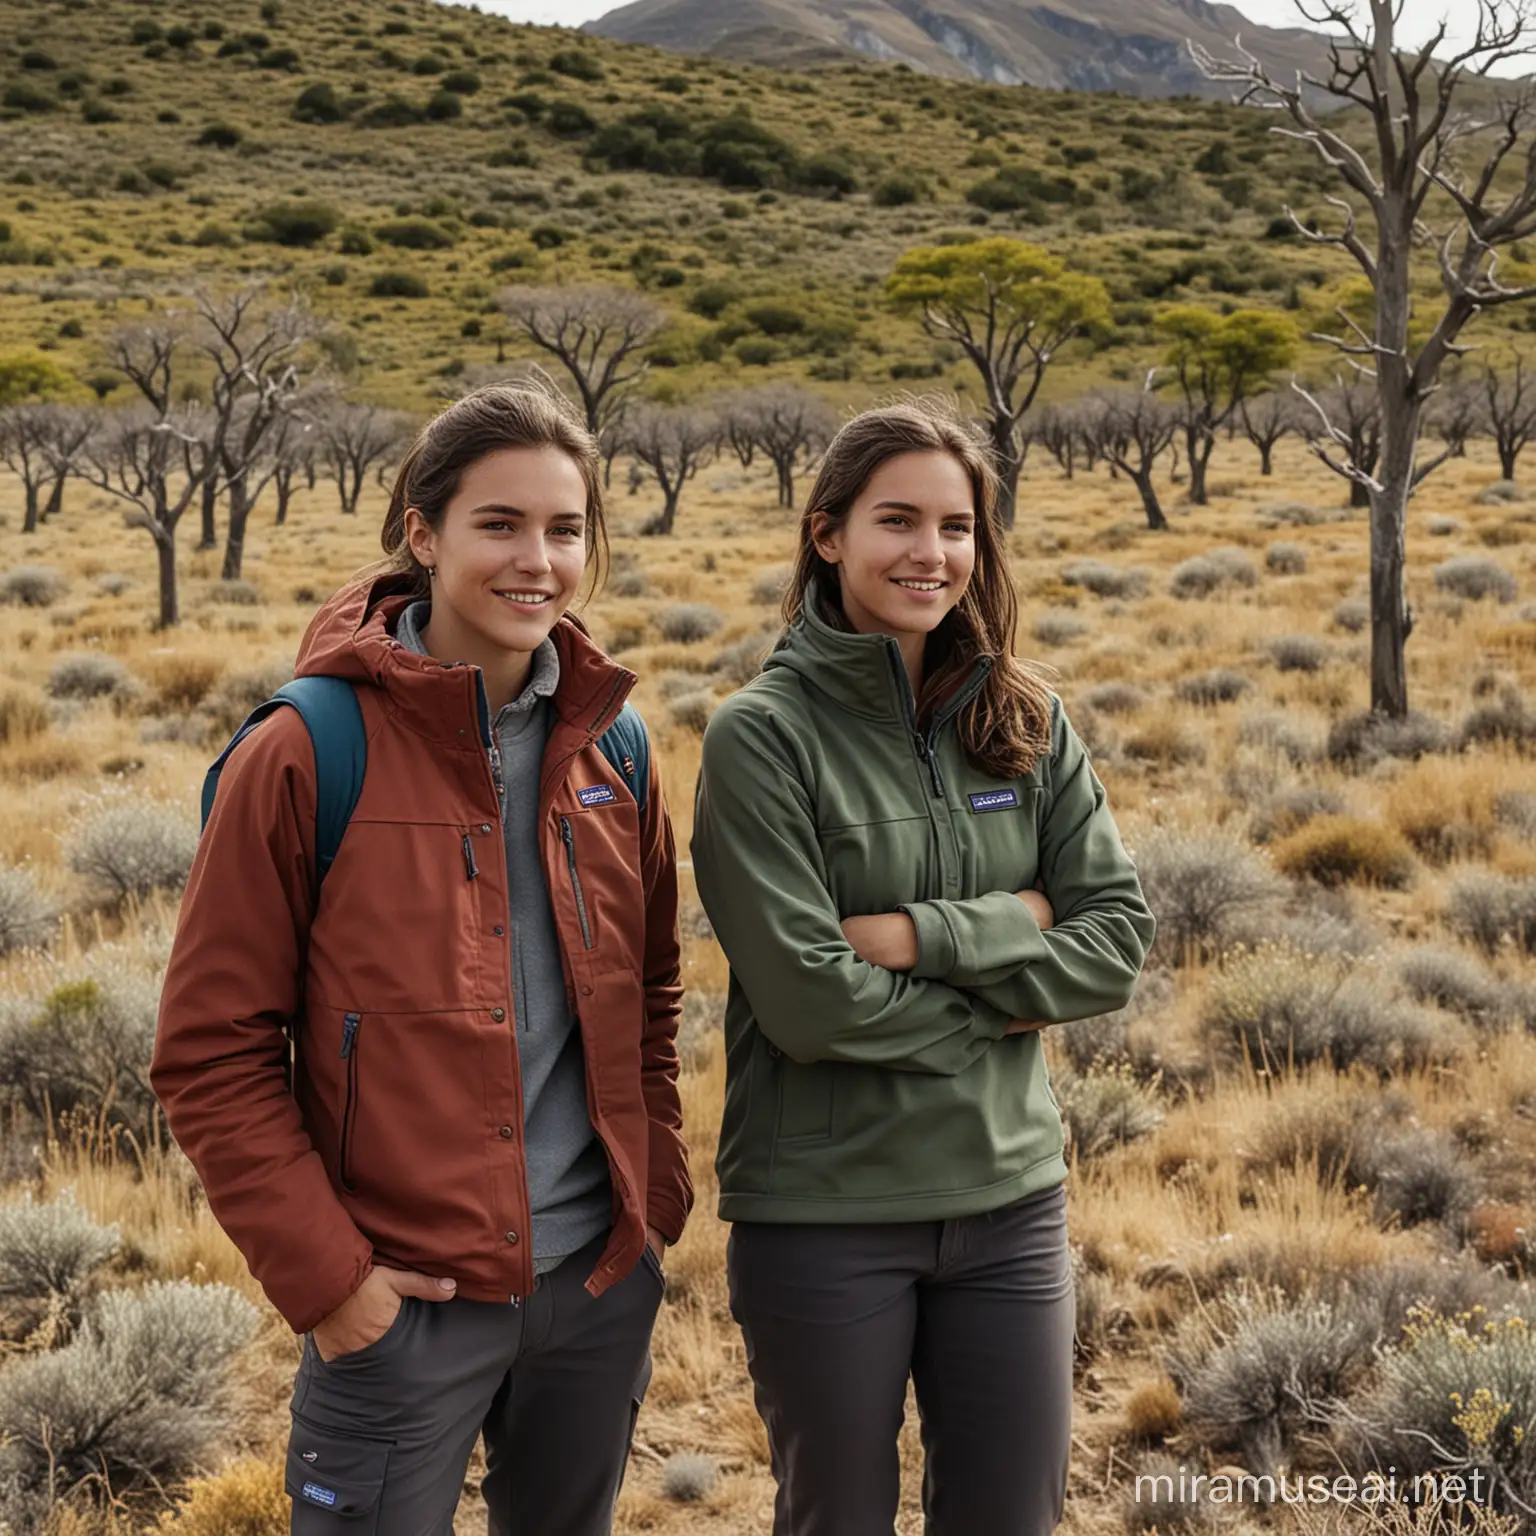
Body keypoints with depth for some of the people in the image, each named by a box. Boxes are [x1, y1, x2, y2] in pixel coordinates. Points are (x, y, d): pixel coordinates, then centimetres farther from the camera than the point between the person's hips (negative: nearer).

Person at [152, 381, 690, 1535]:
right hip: (404, 1301, -5)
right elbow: (211, 1052, -10)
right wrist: (319, 1270, -13)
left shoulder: (611, 748, 3)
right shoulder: (308, 757, -12)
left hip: (600, 1284, 5)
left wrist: (657, 1189, 6)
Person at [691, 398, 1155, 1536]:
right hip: (822, 1216, -4)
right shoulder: (762, 736, -12)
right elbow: (806, 1002, -19)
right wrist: (1010, 935, -11)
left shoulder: (1026, 721, 2)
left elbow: (1119, 942, -4)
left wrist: (926, 935, -17)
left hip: (1009, 1194, 4)